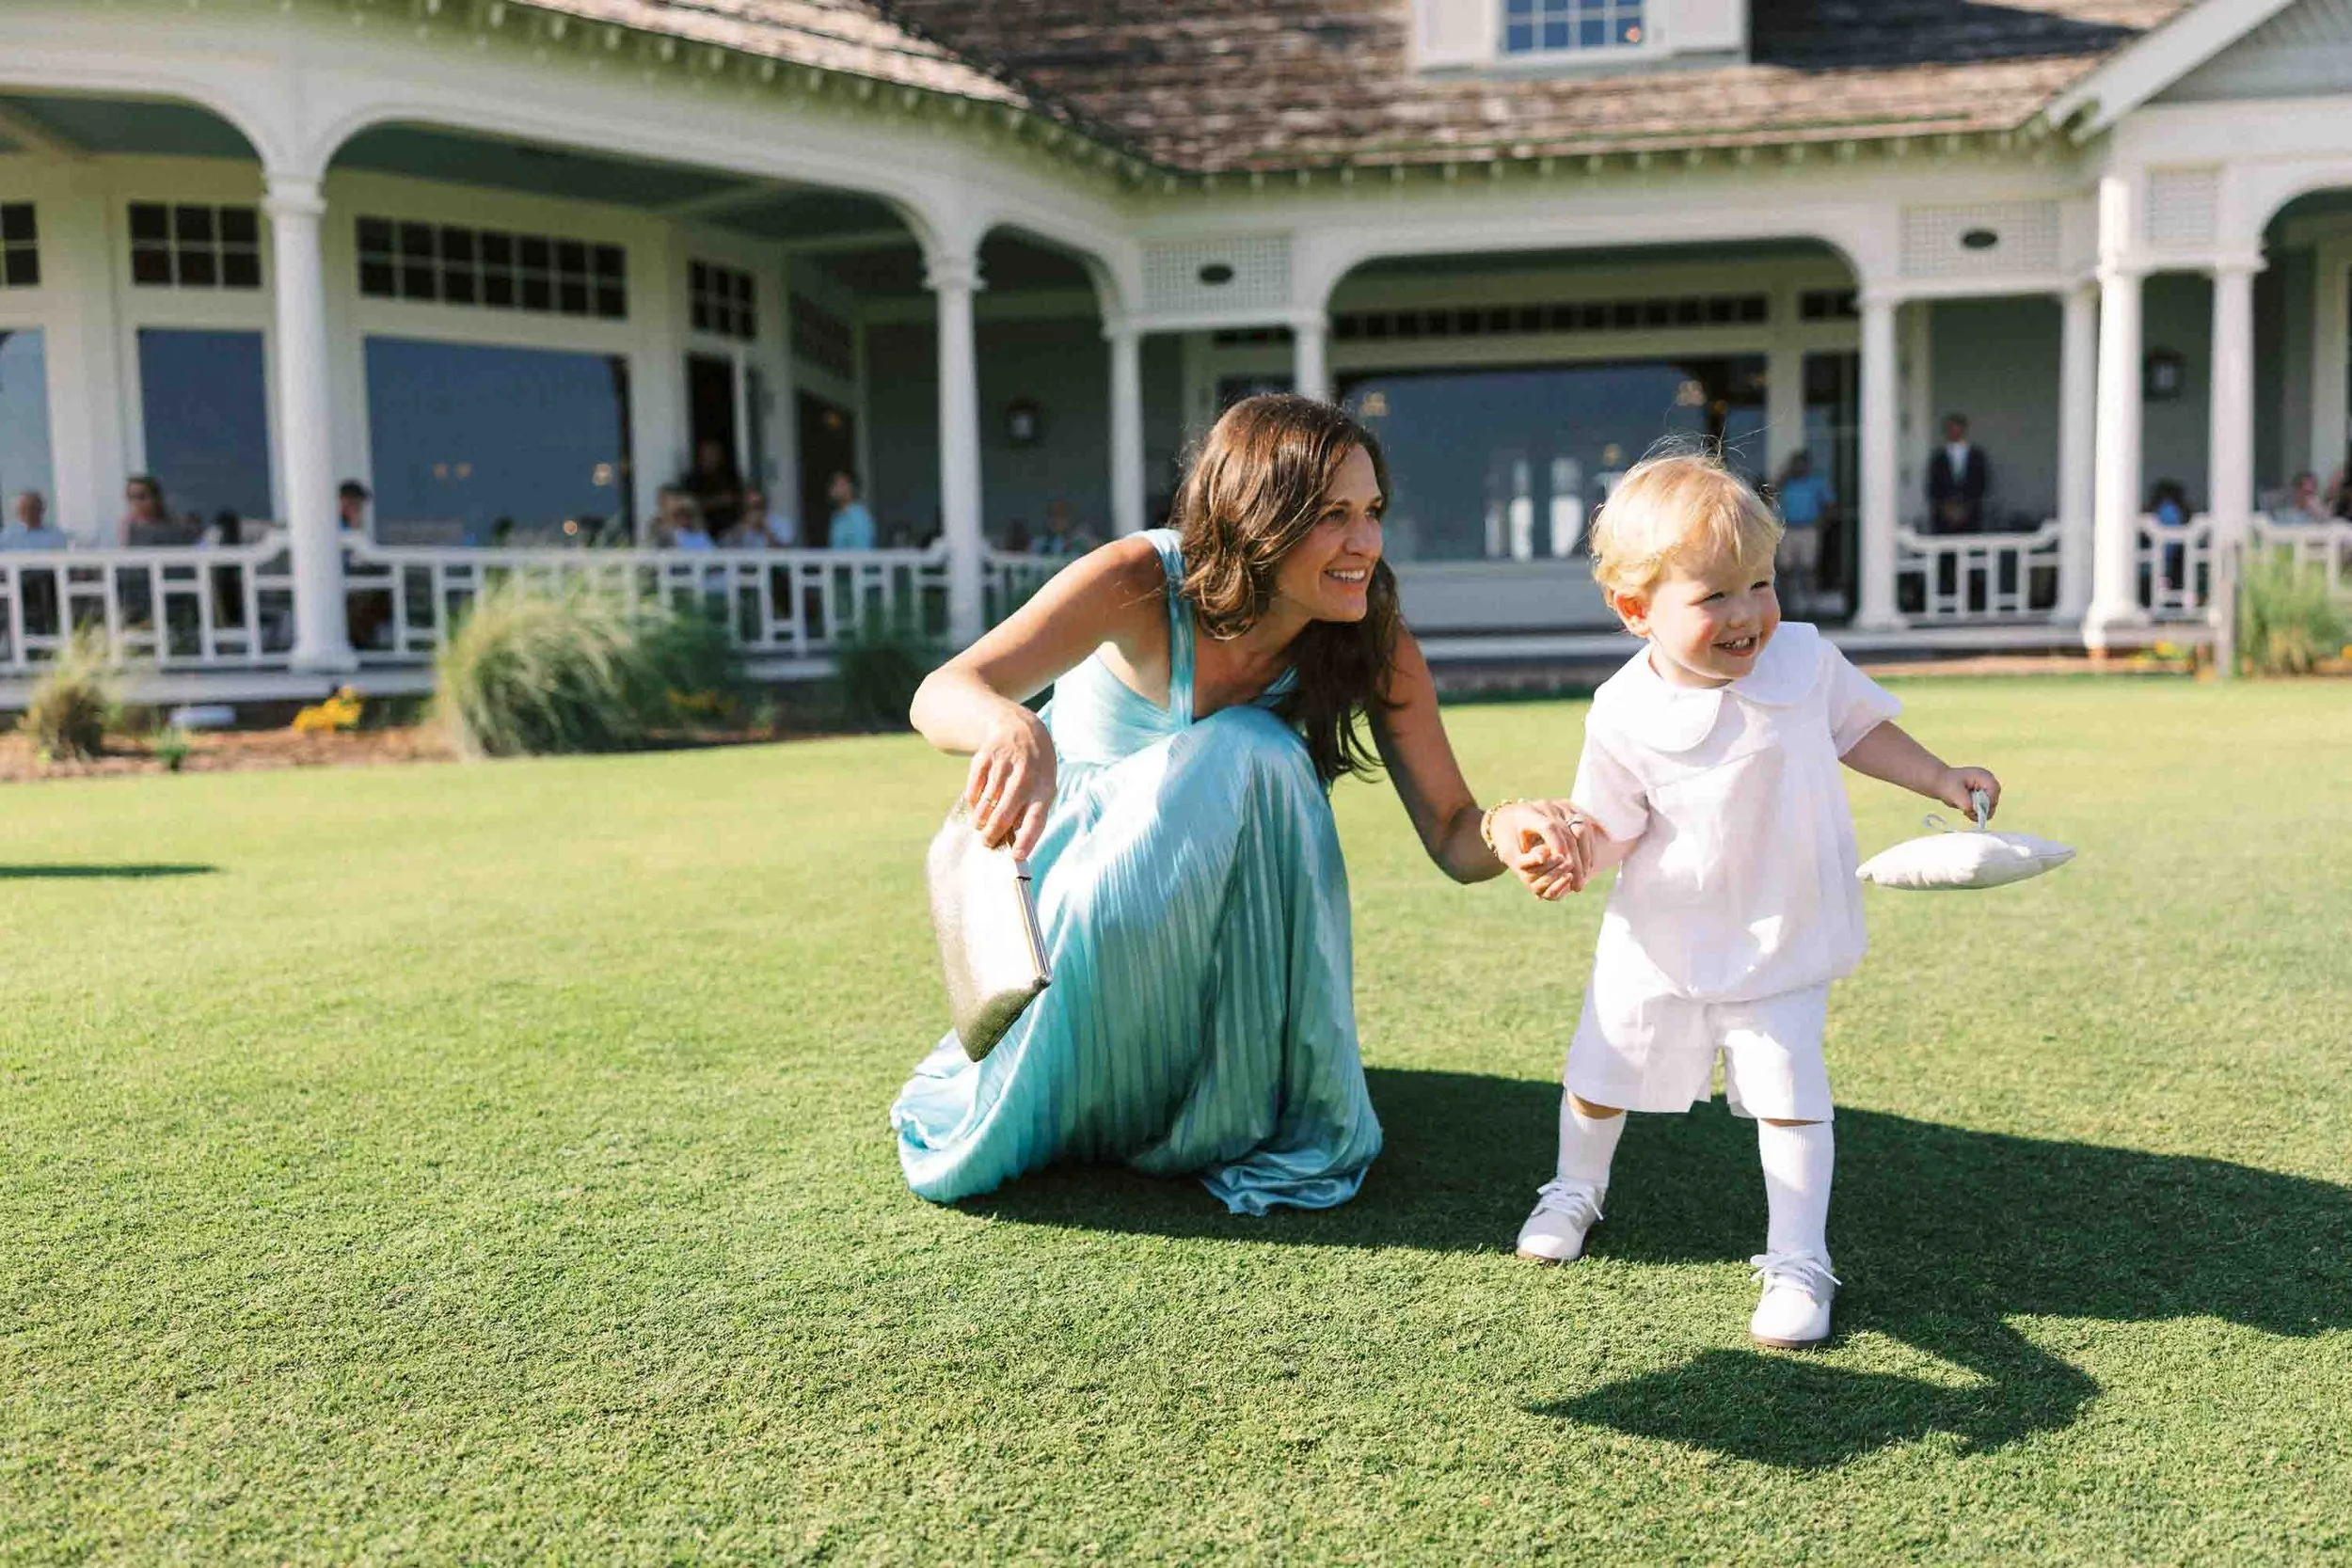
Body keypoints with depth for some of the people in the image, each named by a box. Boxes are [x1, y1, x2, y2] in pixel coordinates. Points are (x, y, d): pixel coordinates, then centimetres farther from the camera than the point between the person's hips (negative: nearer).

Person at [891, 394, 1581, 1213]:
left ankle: (1236, 1106, -11)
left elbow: (1454, 838, -20)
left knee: (1255, 757, -30)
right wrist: (1012, 728, -64)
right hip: (1072, 846, -2)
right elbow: (941, 695, -39)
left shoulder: (1375, 645, -20)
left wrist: (1512, 826, -45)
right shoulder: (1140, 583, -29)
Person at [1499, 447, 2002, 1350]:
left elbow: (1859, 730, 8)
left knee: (1790, 1096, -6)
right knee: (1602, 1073, 17)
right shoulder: (1626, 715, -19)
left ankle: (1797, 1262, 11)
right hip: (1663, 941, 0)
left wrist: (1943, 782, 5)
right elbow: (1609, 826, -11)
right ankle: (1575, 1190, 45)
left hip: (1781, 940, 0)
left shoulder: (1806, 660, -12)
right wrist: (1573, 852, -31)